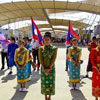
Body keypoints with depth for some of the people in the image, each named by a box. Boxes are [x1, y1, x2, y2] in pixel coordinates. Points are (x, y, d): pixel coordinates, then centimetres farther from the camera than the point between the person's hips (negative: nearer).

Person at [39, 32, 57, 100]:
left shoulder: (54, 48, -5)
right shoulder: (41, 48, -2)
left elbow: (53, 59, -10)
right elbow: (40, 59, -6)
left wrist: (49, 68, -16)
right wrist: (44, 68, -13)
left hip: (51, 68, -1)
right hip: (44, 68, 1)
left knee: (51, 82, 5)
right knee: (44, 82, 7)